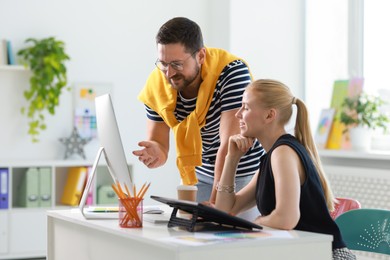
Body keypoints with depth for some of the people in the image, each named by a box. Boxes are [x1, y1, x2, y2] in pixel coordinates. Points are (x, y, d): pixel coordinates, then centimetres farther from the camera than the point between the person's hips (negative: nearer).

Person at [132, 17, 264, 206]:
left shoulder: (232, 72, -29)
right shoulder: (156, 85, -15)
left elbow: (230, 144, -32)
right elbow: (159, 144, -8)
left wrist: (214, 204, -35)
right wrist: (155, 153, -34)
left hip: (246, 172, -4)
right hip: (200, 174, 4)